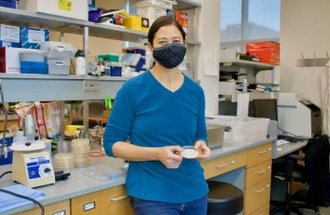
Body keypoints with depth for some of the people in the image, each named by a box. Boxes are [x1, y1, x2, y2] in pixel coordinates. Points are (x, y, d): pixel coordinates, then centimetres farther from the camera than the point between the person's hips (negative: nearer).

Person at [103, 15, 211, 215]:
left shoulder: (196, 91, 3)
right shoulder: (133, 89, -10)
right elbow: (111, 143, -8)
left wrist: (201, 146, -9)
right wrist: (157, 154, -21)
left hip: (194, 191, 5)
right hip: (153, 195, -5)